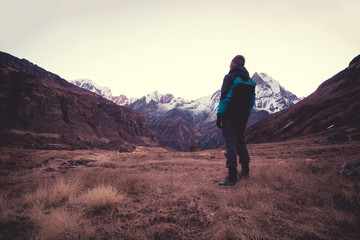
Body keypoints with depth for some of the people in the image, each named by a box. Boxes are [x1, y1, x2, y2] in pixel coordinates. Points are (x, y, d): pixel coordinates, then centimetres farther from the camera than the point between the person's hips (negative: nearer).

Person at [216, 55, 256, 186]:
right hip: (243, 119, 7)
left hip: (229, 117, -7)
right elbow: (252, 102, 15)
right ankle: (245, 171, 28)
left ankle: (232, 177, -5)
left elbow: (225, 98, -16)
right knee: (241, 142, 18)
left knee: (230, 145, -5)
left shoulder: (230, 78, -9)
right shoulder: (250, 81, 13)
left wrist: (219, 116, -13)